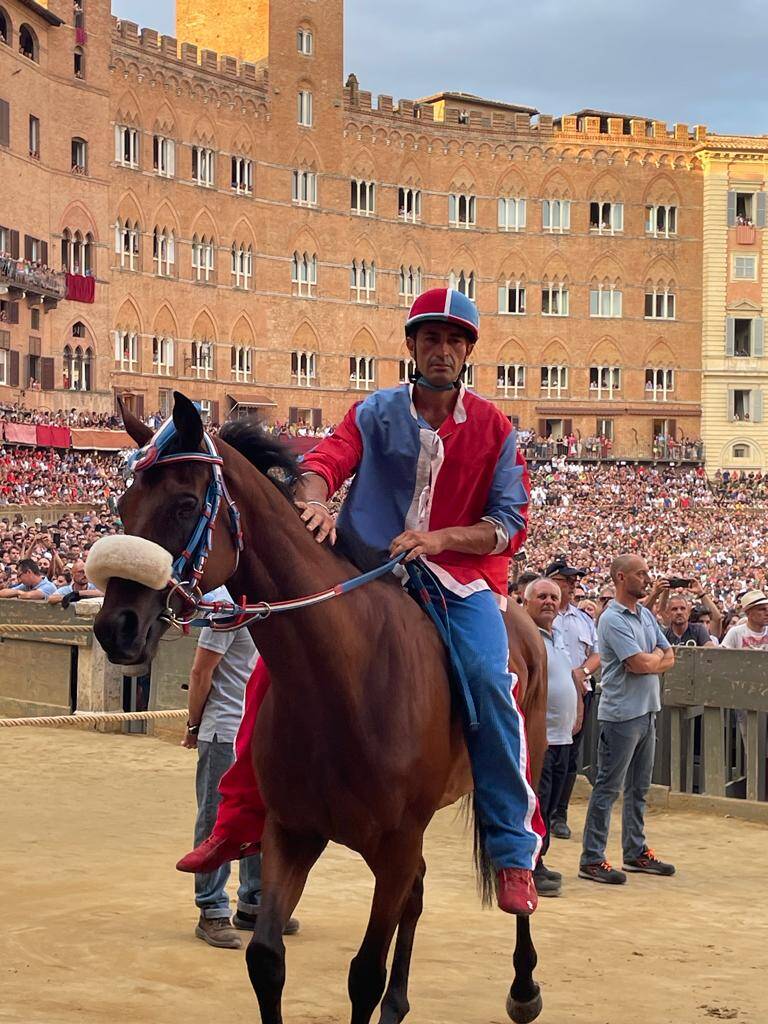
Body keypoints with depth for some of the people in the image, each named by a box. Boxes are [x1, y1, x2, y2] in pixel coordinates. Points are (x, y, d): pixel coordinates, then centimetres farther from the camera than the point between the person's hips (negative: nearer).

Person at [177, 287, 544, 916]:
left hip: (462, 576, -2)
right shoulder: (375, 413, 5)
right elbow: (327, 460, -13)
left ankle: (515, 849, -19)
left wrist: (439, 538, -21)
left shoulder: (494, 428, 2)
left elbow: (511, 523, -4)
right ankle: (240, 820, 0)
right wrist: (314, 502, -37)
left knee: (489, 680, -28)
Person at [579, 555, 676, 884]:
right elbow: (642, 664, -22)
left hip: (647, 711, 9)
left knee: (639, 788, 16)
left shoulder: (646, 614, 13)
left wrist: (650, 660, -9)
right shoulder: (613, 619, -15)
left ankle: (636, 852, 25)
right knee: (607, 789, -5)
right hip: (621, 713, -9)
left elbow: (669, 657, 11)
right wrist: (657, 654, 0)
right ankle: (591, 860, -1)